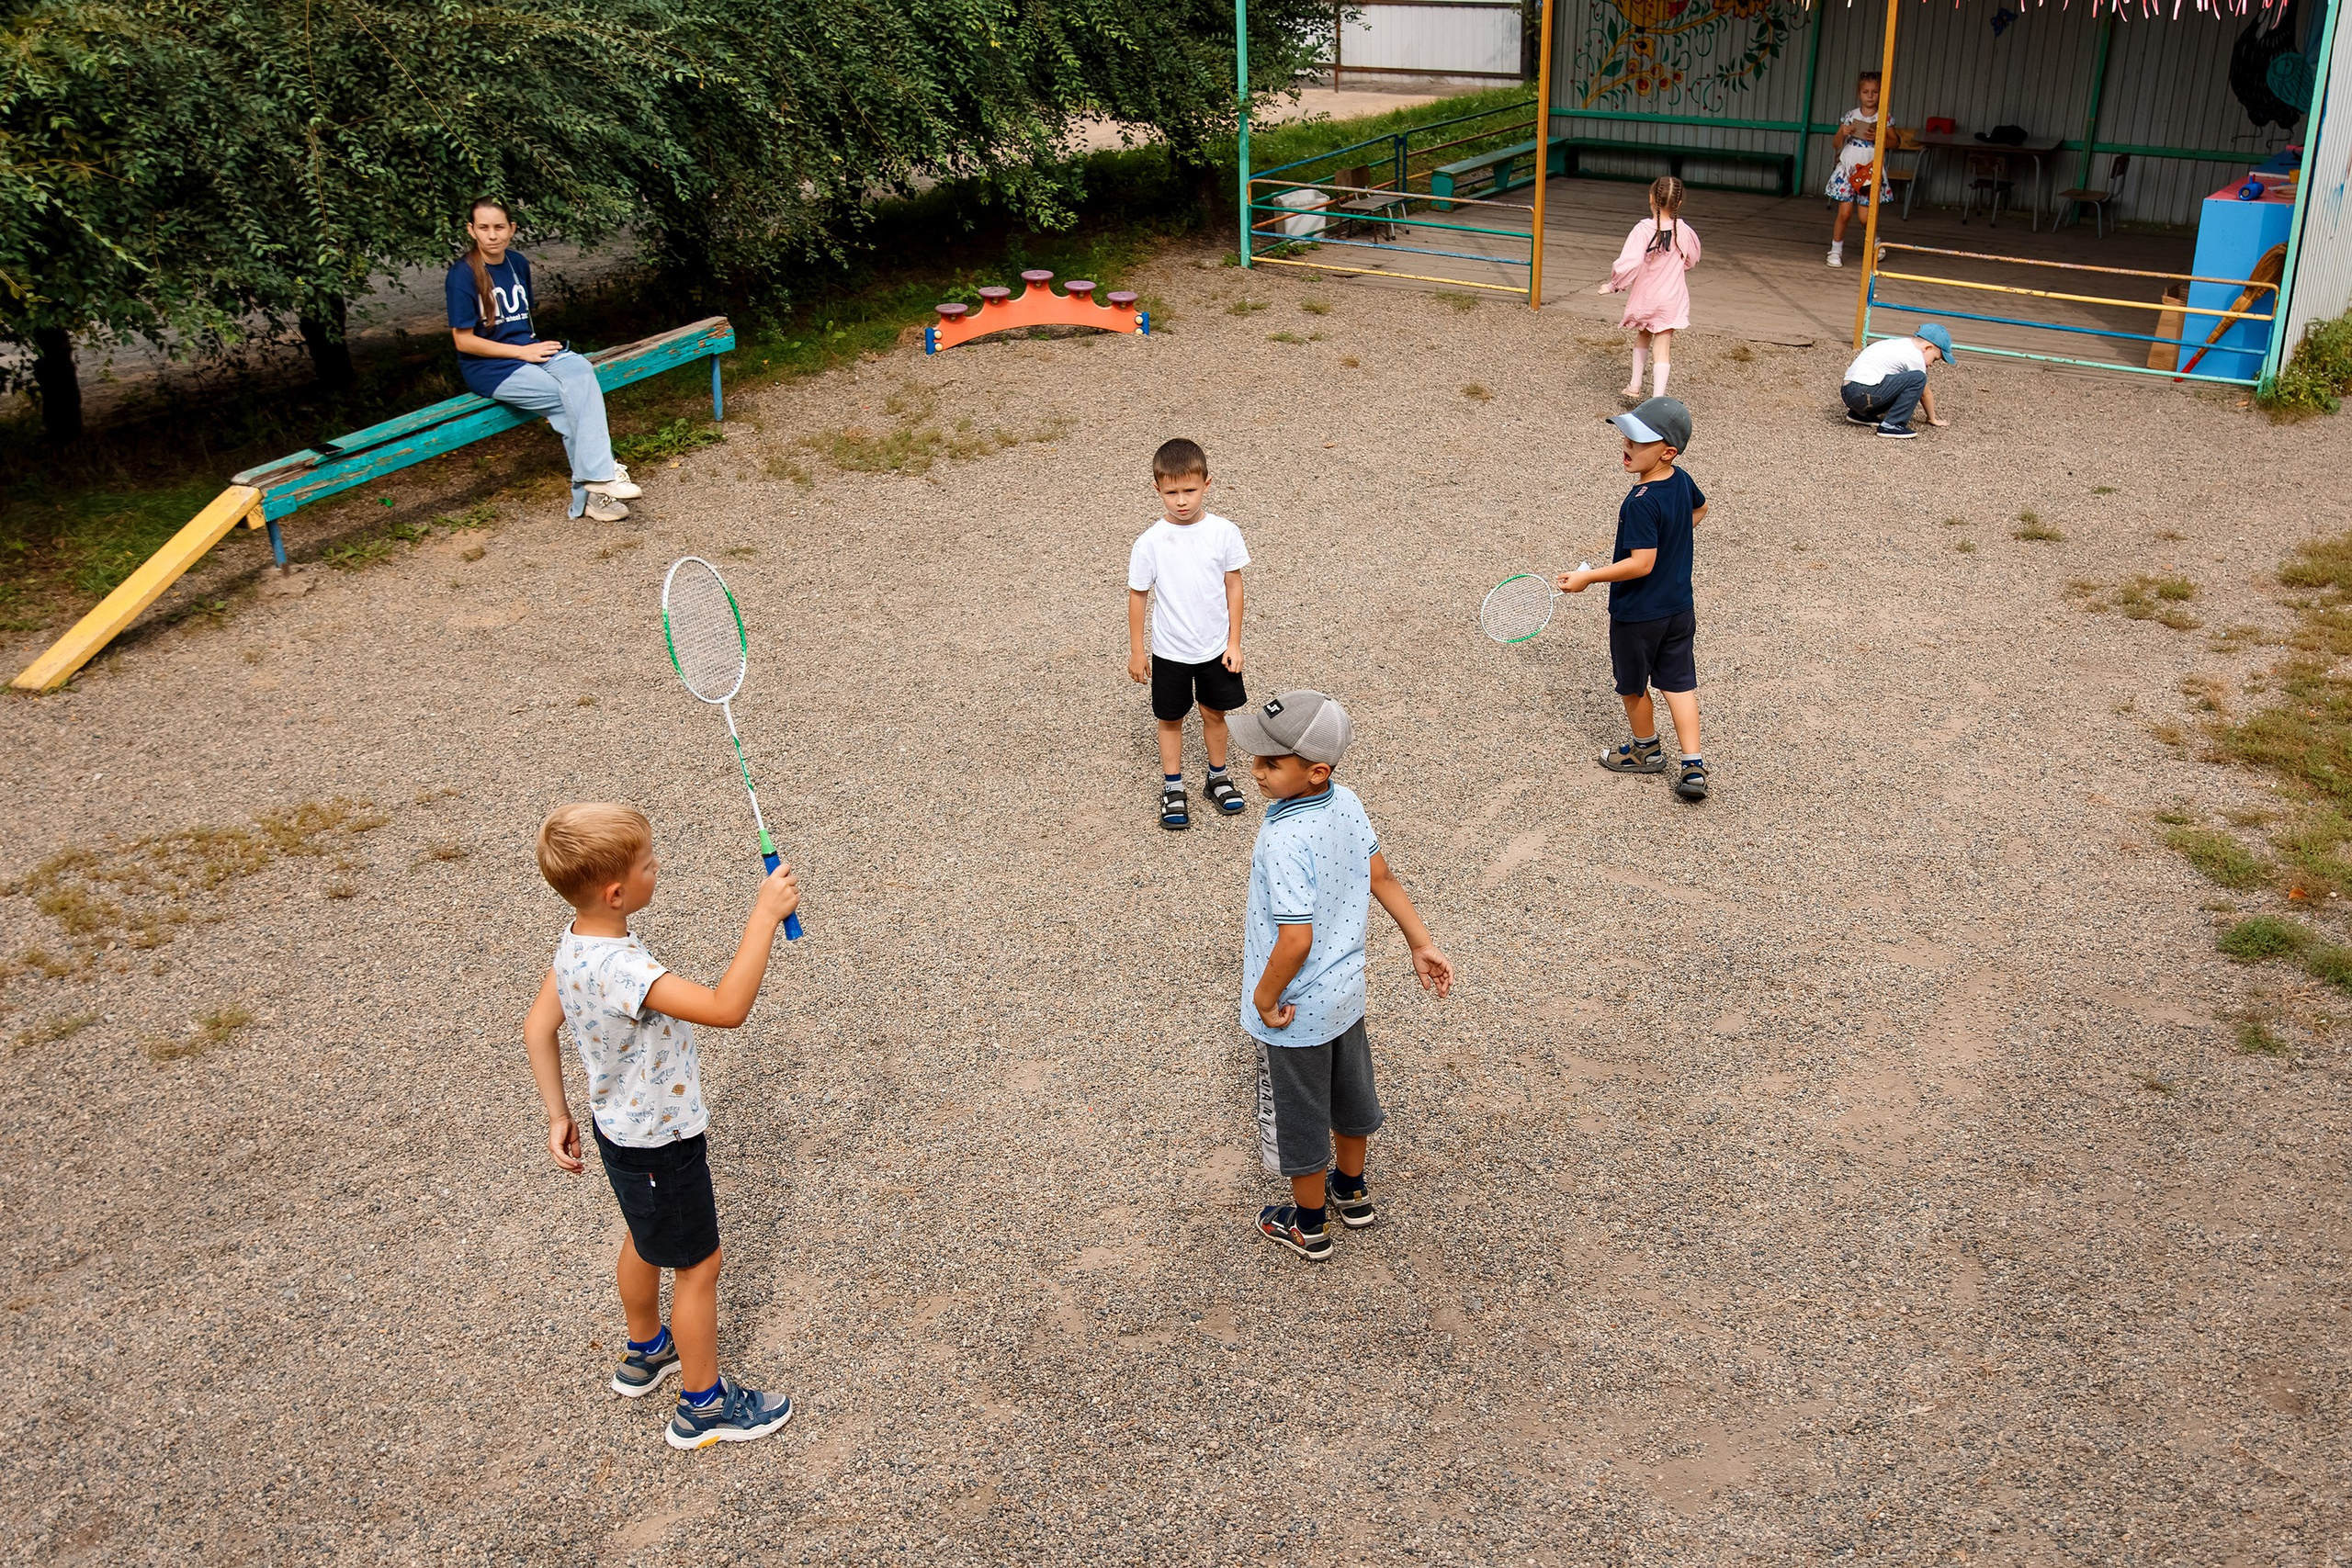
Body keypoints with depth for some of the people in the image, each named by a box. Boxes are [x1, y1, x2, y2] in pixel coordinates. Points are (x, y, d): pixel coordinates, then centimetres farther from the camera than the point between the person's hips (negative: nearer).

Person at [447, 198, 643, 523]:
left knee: (579, 369, -27)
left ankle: (594, 487, -37)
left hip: (529, 350, 5)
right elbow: (463, 340, -11)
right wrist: (522, 352, -14)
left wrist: (537, 346, 3)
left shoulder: (518, 264, 10)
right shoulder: (462, 274, -10)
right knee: (567, 402, -26)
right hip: (488, 366, -5)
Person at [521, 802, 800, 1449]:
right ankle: (704, 1405, 29)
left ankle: (646, 1351, 54)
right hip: (660, 1143, -9)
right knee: (698, 1264, 11)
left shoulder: (577, 940, -9)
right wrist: (764, 915, -44)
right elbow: (726, 1008, -48)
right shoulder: (621, 969, -39)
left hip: (621, 1125, 9)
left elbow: (537, 1026, 4)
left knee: (646, 1238, 31)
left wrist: (558, 1115, 13)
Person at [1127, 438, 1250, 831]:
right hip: (1170, 651, -1)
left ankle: (1217, 778, 38)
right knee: (1171, 718, 14)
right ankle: (1172, 788, 30)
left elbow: (1233, 586, -4)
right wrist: (1136, 651, -2)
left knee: (1214, 713, 17)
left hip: (1216, 648, 1)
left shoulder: (1224, 533, -13)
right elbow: (1138, 595, -6)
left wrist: (1234, 643, -2)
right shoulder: (1150, 543, -17)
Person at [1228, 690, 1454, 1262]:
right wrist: (1423, 944, 10)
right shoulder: (1347, 803, -10)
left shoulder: (1284, 840, -34)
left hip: (1296, 1009, -8)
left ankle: (1309, 1226, 36)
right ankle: (1352, 1192, 51)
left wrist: (1264, 998, -18)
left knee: (1298, 1118, 15)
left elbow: (1296, 939, -34)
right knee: (1349, 1091, 28)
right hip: (1345, 991, 8)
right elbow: (1382, 878, 0)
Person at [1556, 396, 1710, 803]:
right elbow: (1699, 508, 19)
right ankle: (1693, 766, 6)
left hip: (1636, 616, -8)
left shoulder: (1642, 503, -29)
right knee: (1678, 682, 11)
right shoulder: (1682, 481, -3)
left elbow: (1641, 564, -29)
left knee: (1633, 686, 16)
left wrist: (1587, 577, -24)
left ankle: (1646, 751, 36)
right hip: (1679, 608, 8)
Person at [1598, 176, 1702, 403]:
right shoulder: (1685, 233, -8)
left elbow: (1627, 264, -27)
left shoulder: (1643, 230, -19)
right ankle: (1657, 399, -8)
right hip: (1672, 300, 1)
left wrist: (1615, 285, -10)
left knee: (1642, 336, 26)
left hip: (1644, 297, -1)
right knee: (1662, 350, 1)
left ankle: (1634, 387, 30)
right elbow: (1691, 262, 10)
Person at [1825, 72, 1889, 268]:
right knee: (1845, 212, -5)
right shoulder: (1851, 116, 3)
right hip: (1847, 169, 0)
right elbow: (1836, 144, 6)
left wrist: (1878, 137, -20)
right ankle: (1836, 250, 9)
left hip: (1869, 171, 0)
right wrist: (1843, 133, -14)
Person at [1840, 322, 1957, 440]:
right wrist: (1933, 419, 21)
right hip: (1861, 394, -10)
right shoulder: (1915, 355, -4)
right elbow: (1925, 393, 7)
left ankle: (1860, 414, 19)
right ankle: (1891, 425, -10)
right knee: (1918, 378, -11)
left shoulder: (1902, 345, 23)